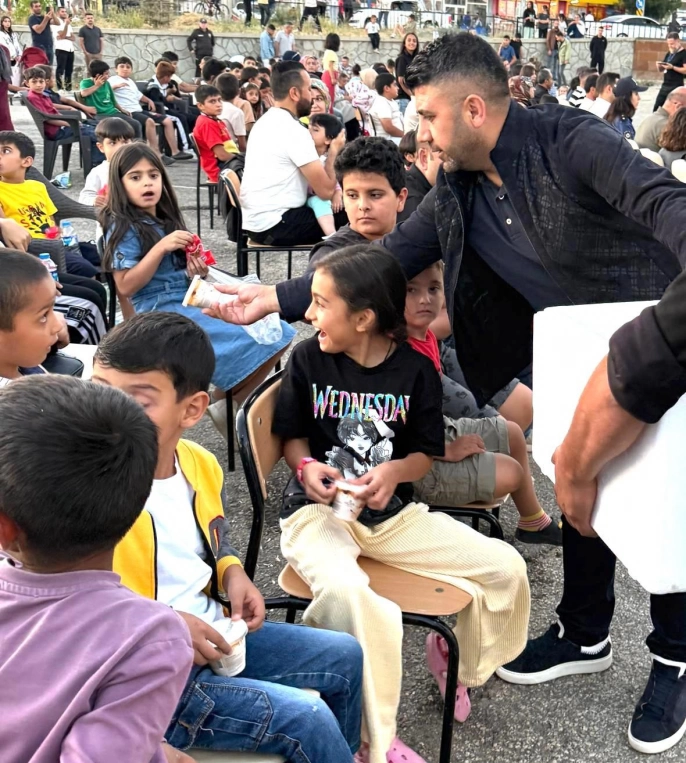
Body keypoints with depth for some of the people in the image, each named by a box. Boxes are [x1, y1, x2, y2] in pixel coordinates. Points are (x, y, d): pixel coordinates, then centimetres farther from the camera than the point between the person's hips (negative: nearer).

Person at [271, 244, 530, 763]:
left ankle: (454, 656, 25)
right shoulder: (308, 359, -5)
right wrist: (307, 468, -17)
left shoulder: (416, 369, -3)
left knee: (506, 567, -6)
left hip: (393, 514, 3)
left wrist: (394, 471, -18)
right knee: (346, 593, -36)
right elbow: (293, 436, 5)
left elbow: (426, 453, 4)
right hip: (320, 510, -2)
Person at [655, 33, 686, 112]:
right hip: (665, 86, 8)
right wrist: (659, 66, -2)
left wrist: (672, 67, -23)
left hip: (676, 87, -8)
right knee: (656, 109, 8)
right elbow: (661, 70, 21)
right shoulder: (669, 53, 16)